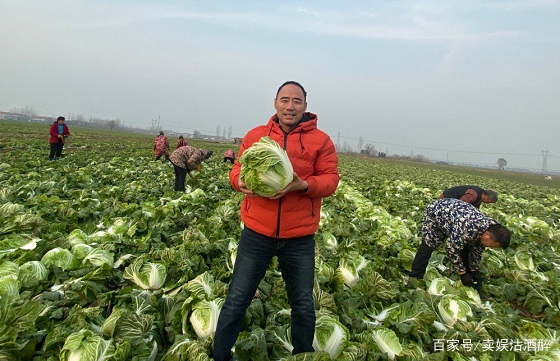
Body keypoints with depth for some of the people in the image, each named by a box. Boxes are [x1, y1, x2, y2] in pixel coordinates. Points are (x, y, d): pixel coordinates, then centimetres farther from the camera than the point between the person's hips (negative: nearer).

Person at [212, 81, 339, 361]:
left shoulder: (321, 140, 2)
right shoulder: (255, 135, 7)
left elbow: (331, 180, -3)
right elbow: (237, 171, 7)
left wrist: (303, 185, -22)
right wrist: (241, 181, -17)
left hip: (299, 237, 0)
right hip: (257, 233, 1)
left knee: (303, 305, 15)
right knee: (236, 301, 9)